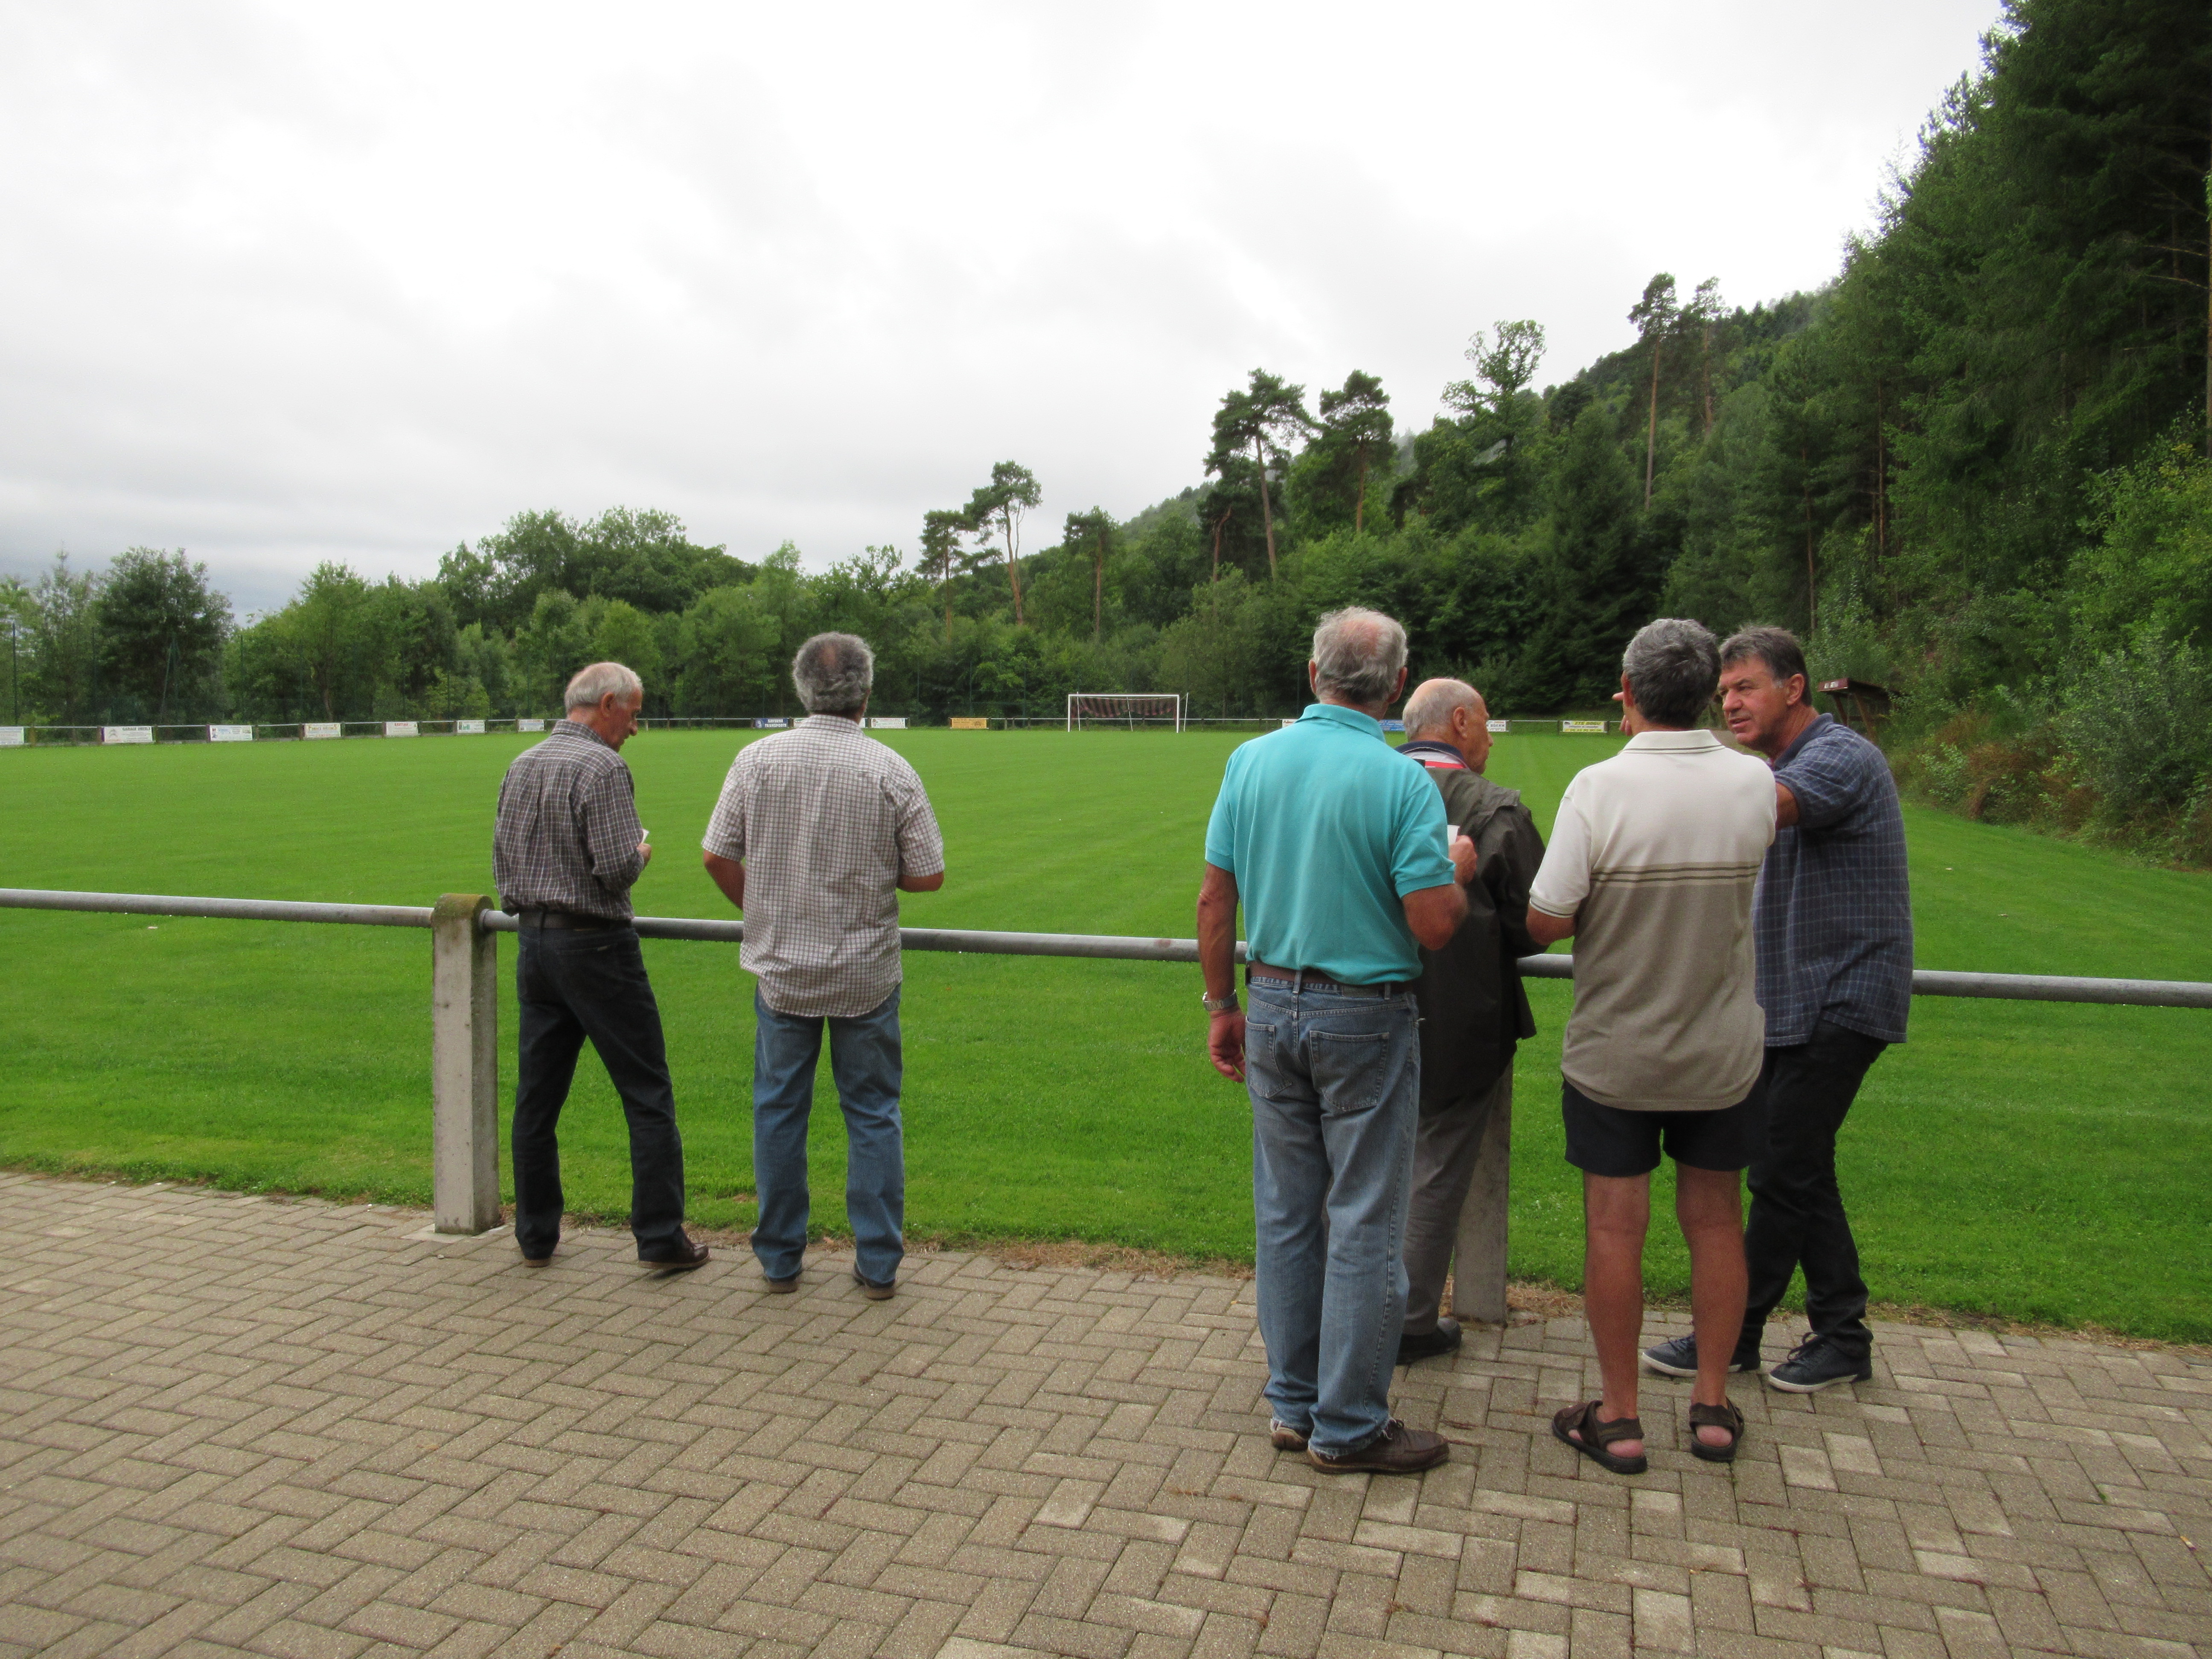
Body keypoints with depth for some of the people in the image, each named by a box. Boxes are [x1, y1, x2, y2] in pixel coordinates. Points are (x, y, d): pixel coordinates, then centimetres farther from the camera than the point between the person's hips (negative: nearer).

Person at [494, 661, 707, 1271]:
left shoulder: (521, 766, 10)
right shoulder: (602, 767, -15)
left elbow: (501, 860, 15)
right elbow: (618, 868, -21)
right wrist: (640, 854, 0)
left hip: (534, 943, 8)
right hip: (595, 945, -8)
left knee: (537, 1097, 13)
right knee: (648, 1096, 0)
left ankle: (536, 1234, 22)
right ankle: (661, 1238, 2)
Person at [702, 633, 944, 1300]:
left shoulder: (758, 759, -5)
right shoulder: (890, 771, -10)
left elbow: (719, 856, -1)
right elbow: (928, 875, -8)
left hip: (781, 968, 2)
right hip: (865, 972, -1)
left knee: (779, 1111, 13)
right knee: (872, 1114, 9)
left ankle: (780, 1258, 22)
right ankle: (878, 1264, 14)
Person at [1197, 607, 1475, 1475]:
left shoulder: (1252, 760, 0)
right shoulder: (1402, 782, -14)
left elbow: (1214, 901, 2)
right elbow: (1434, 924, -16)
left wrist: (1222, 1005, 12)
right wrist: (1459, 869, 5)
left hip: (1274, 1006, 5)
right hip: (1365, 1019, -5)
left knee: (1287, 1215, 14)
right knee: (1364, 1221, 6)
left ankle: (1295, 1403, 26)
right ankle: (1349, 1425, 15)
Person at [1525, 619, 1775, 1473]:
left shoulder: (1600, 787, -19)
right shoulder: (1753, 782, -7)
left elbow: (1544, 923, -17)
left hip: (1613, 1054, -3)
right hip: (1723, 1050, 4)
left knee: (1615, 1227, 6)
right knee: (1714, 1219, 15)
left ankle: (1618, 1417, 17)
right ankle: (1713, 1404, 27)